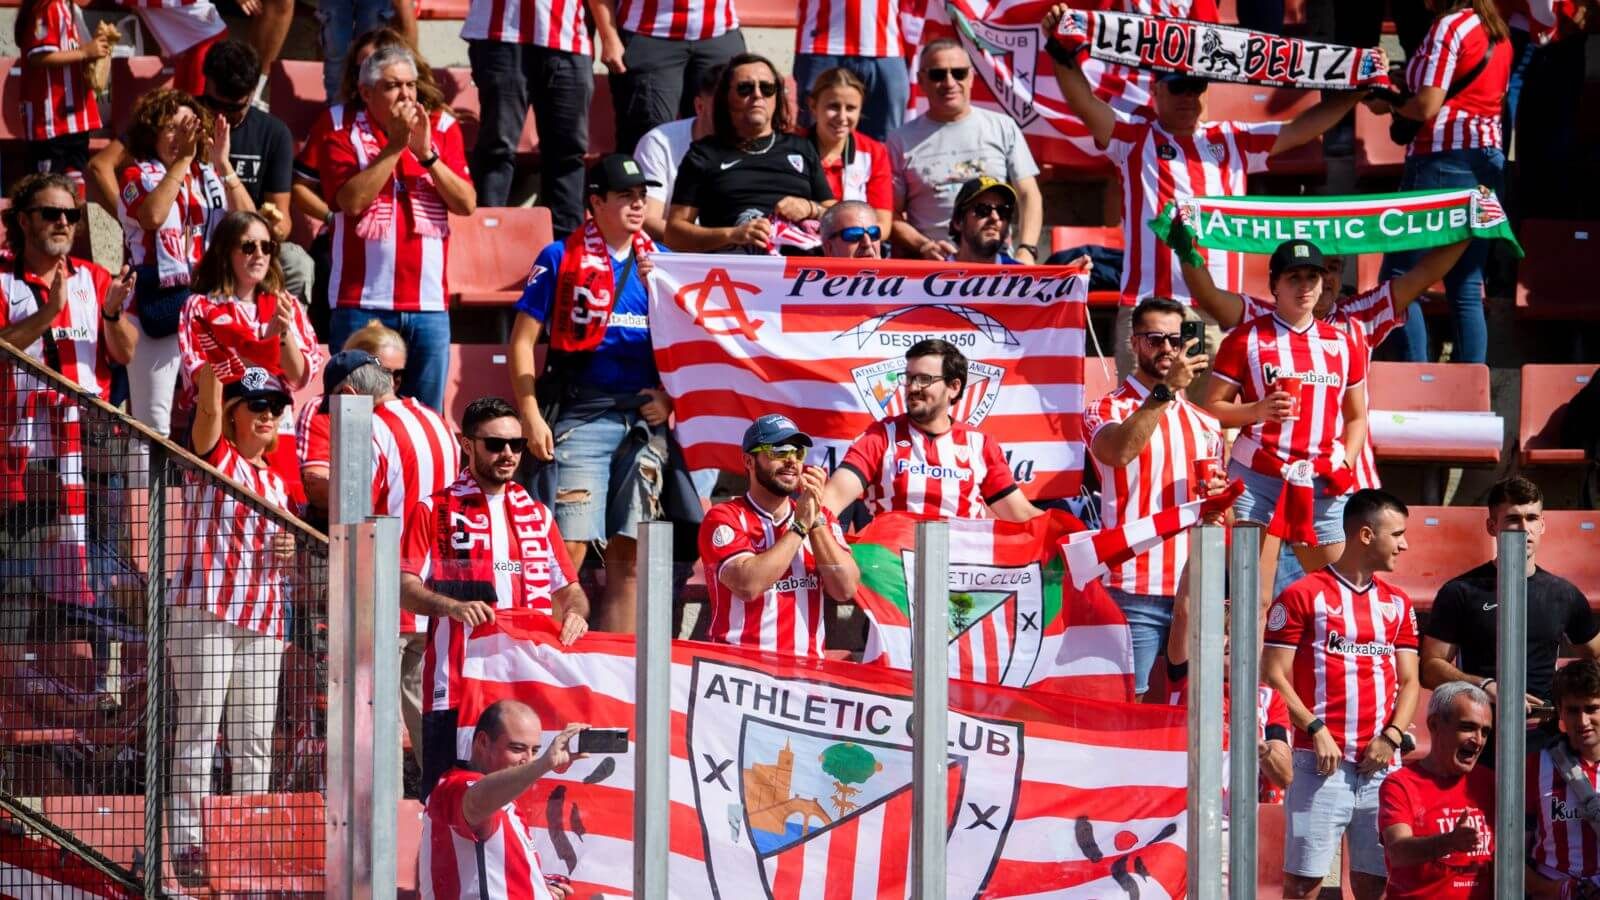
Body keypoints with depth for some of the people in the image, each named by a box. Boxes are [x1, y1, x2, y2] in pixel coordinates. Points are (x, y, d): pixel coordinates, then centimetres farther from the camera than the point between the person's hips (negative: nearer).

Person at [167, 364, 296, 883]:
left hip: (264, 619, 6)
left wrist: (287, 554, 6)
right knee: (198, 730, -6)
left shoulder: (276, 484, 19)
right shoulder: (214, 455, 3)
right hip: (205, 611, -6)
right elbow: (207, 403, -15)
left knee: (255, 741, 7)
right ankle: (187, 845, -6)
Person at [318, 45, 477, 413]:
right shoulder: (344, 137, 3)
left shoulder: (442, 130, 11)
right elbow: (352, 200, -14)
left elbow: (467, 203, 2)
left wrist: (426, 153, -8)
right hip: (363, 303, -3)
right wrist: (395, 145, -11)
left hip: (429, 303, 3)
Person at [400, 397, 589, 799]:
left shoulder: (537, 515, 21)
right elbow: (405, 587, -2)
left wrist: (575, 612, -2)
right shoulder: (433, 511, 7)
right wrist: (453, 606, -22)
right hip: (456, 687, -4)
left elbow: (568, 587, 23)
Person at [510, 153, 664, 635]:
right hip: (584, 412, -4)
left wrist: (670, 396, 0)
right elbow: (523, 339, 1)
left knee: (628, 555, 5)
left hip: (646, 418, 4)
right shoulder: (562, 259, 3)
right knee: (569, 547, -12)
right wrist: (531, 416, -8)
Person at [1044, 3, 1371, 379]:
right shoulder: (1135, 138, 8)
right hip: (1149, 308, -3)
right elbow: (1086, 104, -6)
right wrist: (1061, 53, -22)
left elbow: (1302, 127, 18)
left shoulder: (1232, 141, 18)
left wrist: (1356, 90, 9)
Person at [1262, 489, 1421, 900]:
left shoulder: (1397, 603, 16)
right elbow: (1274, 676, -4)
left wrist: (1392, 736, -3)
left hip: (1381, 762, 5)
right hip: (1321, 759, -5)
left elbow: (1408, 681, 14)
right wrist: (1315, 729, -14)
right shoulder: (1302, 596, -1)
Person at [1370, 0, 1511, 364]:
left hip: (1444, 158, -9)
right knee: (1466, 289, 9)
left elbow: (1427, 106, -15)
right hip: (1489, 159, 9)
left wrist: (1387, 104, 3)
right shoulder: (1497, 32, 15)